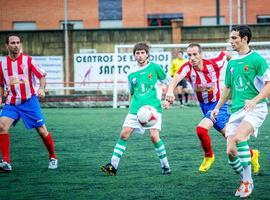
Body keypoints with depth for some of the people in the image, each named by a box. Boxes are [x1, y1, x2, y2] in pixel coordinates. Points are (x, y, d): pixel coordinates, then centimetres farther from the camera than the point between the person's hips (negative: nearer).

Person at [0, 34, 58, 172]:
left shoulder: (28, 60, -5)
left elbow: (42, 76, 0)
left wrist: (42, 89, -17)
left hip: (29, 101, -2)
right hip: (11, 103, 2)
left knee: (42, 130, -2)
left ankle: (52, 157, 22)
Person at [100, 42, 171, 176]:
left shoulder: (155, 68, -1)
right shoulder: (131, 74, 11)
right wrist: (131, 108, 20)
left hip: (153, 108, -4)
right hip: (135, 110, 4)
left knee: (154, 136, -17)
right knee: (124, 134, -4)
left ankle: (165, 166, -3)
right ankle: (113, 166, 0)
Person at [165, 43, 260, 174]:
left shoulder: (213, 64, -20)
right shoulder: (187, 67, -18)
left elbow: (225, 54, 1)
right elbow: (177, 77, -39)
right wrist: (170, 90, -59)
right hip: (204, 107, 4)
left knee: (201, 129, -22)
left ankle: (209, 156, 4)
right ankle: (252, 154, 31)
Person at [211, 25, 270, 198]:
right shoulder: (232, 63, 16)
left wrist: (254, 100, -22)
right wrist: (217, 107, 22)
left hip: (255, 108, -7)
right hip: (236, 110, 7)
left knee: (239, 137, -31)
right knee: (231, 152, -4)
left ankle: (247, 181, -18)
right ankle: (246, 181, 19)